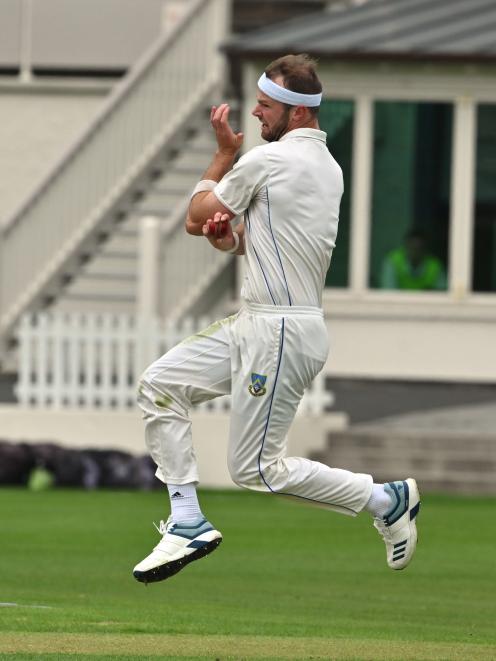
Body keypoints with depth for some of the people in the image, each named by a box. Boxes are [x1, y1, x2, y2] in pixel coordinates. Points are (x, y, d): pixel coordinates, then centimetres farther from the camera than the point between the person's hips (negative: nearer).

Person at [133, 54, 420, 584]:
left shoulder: (269, 159, -15)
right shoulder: (328, 167, 13)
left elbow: (197, 214, -1)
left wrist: (224, 153, 12)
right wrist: (227, 235, 0)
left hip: (280, 335, -10)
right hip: (255, 323, 10)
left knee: (255, 469, -5)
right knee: (159, 385, 6)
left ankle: (385, 499, 5)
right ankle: (188, 522, 6)